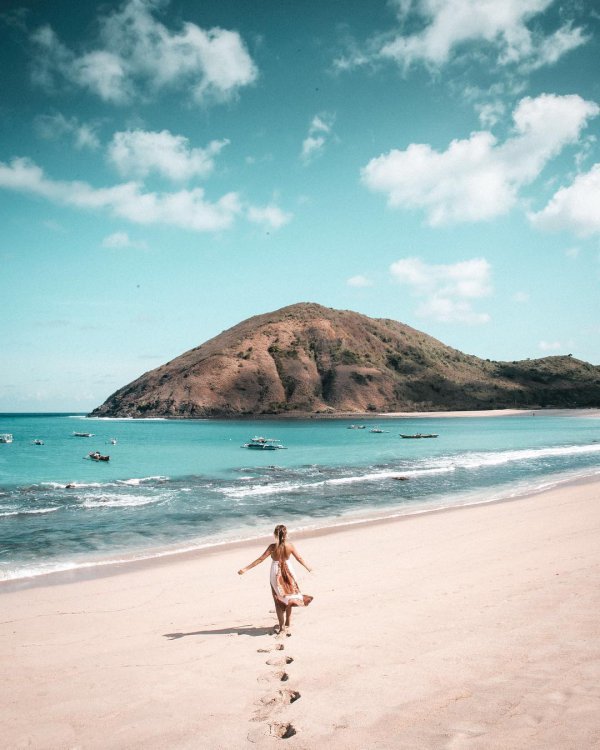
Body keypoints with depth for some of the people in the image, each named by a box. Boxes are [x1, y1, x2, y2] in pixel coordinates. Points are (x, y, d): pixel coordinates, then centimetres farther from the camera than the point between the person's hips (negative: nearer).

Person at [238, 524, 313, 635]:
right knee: (288, 599, 17)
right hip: (288, 573, 2)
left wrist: (246, 569, -13)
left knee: (279, 601, 12)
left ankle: (282, 626, 13)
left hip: (276, 575, -2)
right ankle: (287, 625, 23)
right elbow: (299, 558, 0)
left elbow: (260, 559, -18)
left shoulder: (273, 547, -18)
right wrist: (308, 568, 18)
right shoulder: (289, 545, -12)